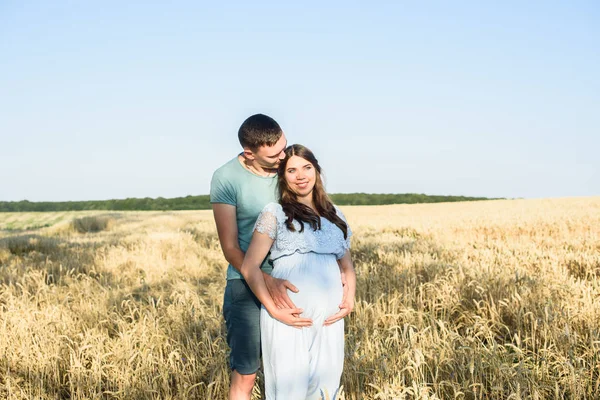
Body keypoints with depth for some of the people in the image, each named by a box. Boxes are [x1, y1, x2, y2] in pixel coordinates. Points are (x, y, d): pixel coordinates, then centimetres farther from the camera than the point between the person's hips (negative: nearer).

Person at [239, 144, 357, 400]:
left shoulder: (335, 215, 15)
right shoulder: (274, 213, 1)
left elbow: (346, 265, 22)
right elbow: (249, 267, -5)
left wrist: (350, 298, 4)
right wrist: (273, 310, -13)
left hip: (329, 316, 4)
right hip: (290, 316, -4)